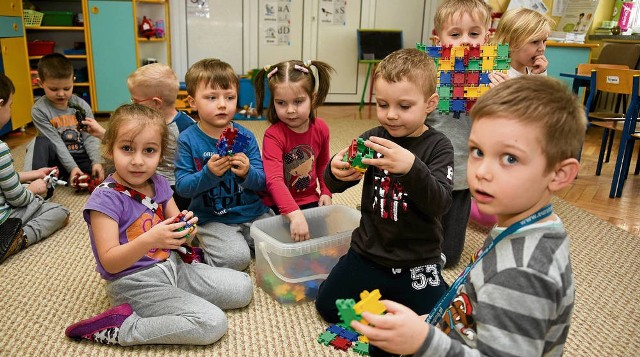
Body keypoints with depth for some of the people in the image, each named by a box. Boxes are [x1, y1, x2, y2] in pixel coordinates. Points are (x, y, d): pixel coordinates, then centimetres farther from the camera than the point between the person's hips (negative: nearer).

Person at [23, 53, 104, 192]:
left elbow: (90, 137, -5)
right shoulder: (39, 110, -9)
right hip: (58, 159, -2)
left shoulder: (82, 106, -1)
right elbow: (56, 142, -14)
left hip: (82, 157, 2)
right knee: (42, 143, -30)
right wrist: (72, 167, -22)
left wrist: (96, 161, -20)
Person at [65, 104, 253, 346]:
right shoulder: (105, 197, -18)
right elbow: (109, 262, -21)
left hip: (172, 266, 7)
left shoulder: (159, 184, 2)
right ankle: (123, 328, -10)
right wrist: (149, 240, -37)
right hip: (134, 283, -7)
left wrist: (185, 229, -15)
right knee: (212, 323, -20)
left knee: (242, 288, 5)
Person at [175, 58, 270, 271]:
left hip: (252, 212, 4)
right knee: (235, 258, -24)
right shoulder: (188, 140, -7)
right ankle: (201, 247, 6)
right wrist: (208, 173, -26)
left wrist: (247, 173, -24)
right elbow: (182, 187, -9)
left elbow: (262, 182, -2)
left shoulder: (246, 137, 0)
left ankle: (243, 239, 17)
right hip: (211, 218, -4)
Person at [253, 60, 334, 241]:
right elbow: (274, 180, -37)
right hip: (278, 205, -4)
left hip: (309, 200, 5)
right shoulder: (273, 135, -23)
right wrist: (294, 214, -49)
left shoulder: (321, 129, -5)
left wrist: (325, 192, 2)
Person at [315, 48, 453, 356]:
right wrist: (335, 172, -29)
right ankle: (382, 291, 27)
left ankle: (398, 292, 20)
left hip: (416, 261, -3)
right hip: (368, 250, 3)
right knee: (327, 306, 6)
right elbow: (335, 185, -3)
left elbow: (440, 203, -25)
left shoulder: (438, 146, -12)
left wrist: (412, 167, -43)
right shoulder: (372, 138, -3)